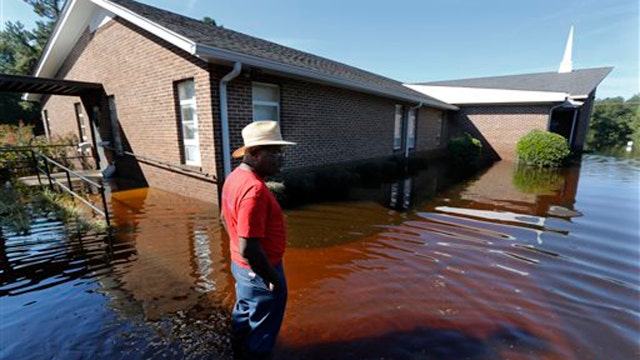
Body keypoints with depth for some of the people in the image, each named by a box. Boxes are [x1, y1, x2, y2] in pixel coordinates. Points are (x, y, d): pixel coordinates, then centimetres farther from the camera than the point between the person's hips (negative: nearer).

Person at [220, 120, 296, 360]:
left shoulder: (235, 177, -1)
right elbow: (249, 249, -32)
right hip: (259, 272, -9)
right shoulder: (255, 189, -32)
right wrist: (272, 276, -18)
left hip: (240, 265, 9)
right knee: (261, 331, 15)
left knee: (243, 317, 29)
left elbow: (226, 219, 12)